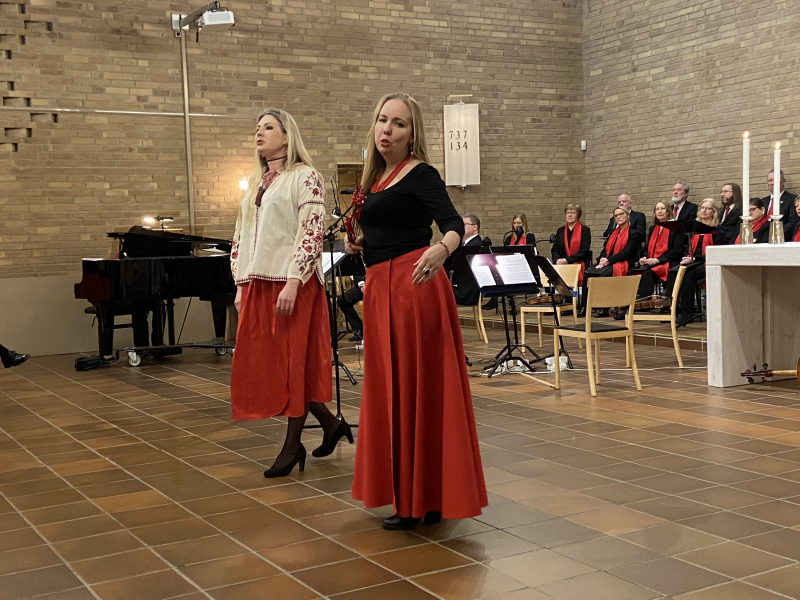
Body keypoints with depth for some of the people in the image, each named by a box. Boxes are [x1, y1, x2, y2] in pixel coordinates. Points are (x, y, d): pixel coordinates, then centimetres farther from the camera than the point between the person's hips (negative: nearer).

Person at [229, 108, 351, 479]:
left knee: (295, 362, -2)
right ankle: (331, 424, 21)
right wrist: (241, 286, 11)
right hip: (257, 285, 8)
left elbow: (312, 233, -14)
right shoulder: (255, 184, 18)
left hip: (292, 284, -8)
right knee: (263, 363, 7)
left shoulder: (304, 177, -4)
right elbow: (241, 238, 19)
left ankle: (292, 446, 8)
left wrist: (293, 283, -21)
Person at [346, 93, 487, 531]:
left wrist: (441, 250, -43)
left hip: (414, 288, -9)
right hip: (382, 290, 9)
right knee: (392, 390, 13)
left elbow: (453, 223, -23)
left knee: (418, 388, -4)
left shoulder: (420, 174, -8)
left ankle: (426, 501, 5)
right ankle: (408, 495, 25)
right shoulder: (377, 176, 15)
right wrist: (360, 244, 8)